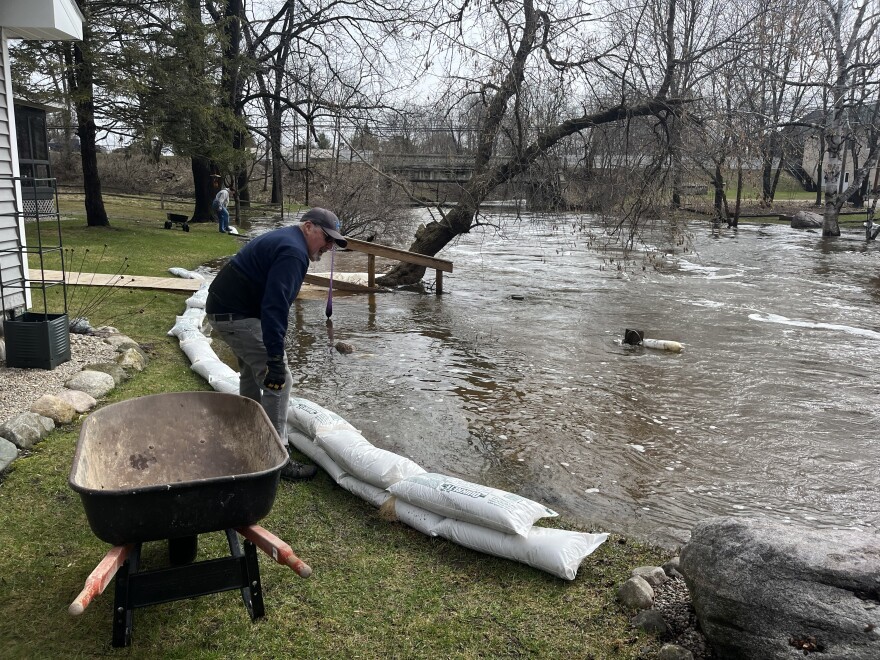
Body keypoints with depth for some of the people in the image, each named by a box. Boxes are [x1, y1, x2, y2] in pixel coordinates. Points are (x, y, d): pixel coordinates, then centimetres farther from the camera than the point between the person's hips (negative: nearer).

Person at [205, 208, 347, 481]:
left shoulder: (281, 239, 17)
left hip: (222, 306, 11)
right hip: (236, 315, -11)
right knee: (278, 380, -10)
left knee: (253, 371, 25)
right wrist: (275, 358, -29)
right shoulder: (293, 252, -17)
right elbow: (275, 306, -27)